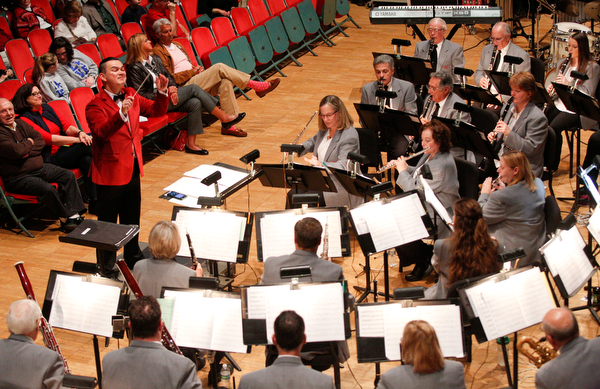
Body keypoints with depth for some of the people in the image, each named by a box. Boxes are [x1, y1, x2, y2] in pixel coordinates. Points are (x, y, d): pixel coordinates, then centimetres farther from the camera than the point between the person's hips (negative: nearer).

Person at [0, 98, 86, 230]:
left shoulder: (21, 124, 11)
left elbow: (41, 141, 7)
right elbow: (16, 151, -29)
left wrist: (27, 151, -13)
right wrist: (29, 143, -7)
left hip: (39, 168, 9)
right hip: (18, 178, -9)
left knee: (68, 175, -2)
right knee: (48, 189, -30)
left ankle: (73, 214, -7)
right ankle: (66, 218, -10)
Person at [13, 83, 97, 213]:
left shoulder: (48, 109, 16)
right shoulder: (25, 119, -5)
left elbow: (66, 126, 9)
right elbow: (47, 138, -15)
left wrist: (80, 132, -15)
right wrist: (77, 140, -19)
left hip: (65, 150, 6)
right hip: (51, 158, -6)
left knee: (86, 160, -25)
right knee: (85, 145, -24)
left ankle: (94, 202, -29)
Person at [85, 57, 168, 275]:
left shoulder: (131, 96, 4)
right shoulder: (96, 105, -18)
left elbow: (156, 111, 8)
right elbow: (101, 132, -33)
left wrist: (162, 93, -11)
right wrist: (121, 114, -48)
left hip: (133, 170, 7)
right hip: (110, 173, -7)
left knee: (132, 220, 21)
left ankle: (133, 261, 38)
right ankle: (106, 271, 18)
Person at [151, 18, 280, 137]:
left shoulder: (177, 45, 24)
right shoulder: (158, 51, -4)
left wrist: (197, 68, 4)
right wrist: (191, 72, -10)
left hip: (195, 78, 8)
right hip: (184, 86, -8)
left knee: (225, 81, -20)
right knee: (219, 68, -22)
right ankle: (257, 86, -14)